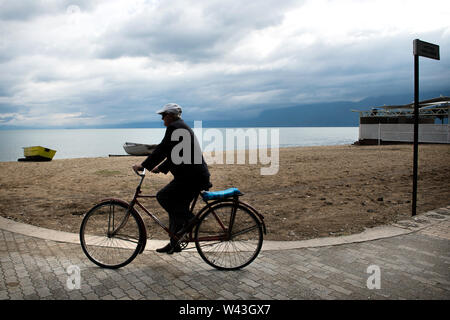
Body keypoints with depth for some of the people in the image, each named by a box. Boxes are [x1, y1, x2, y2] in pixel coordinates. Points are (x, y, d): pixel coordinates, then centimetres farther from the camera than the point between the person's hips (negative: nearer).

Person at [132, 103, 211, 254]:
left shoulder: (174, 127, -10)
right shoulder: (183, 127, 22)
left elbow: (162, 149, -16)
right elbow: (173, 154, 27)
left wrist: (143, 165, -11)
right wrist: (160, 168, 26)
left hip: (191, 177, -10)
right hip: (197, 176, 10)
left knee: (163, 196, -10)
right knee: (177, 208, 14)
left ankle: (189, 219, -3)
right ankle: (174, 244, 22)